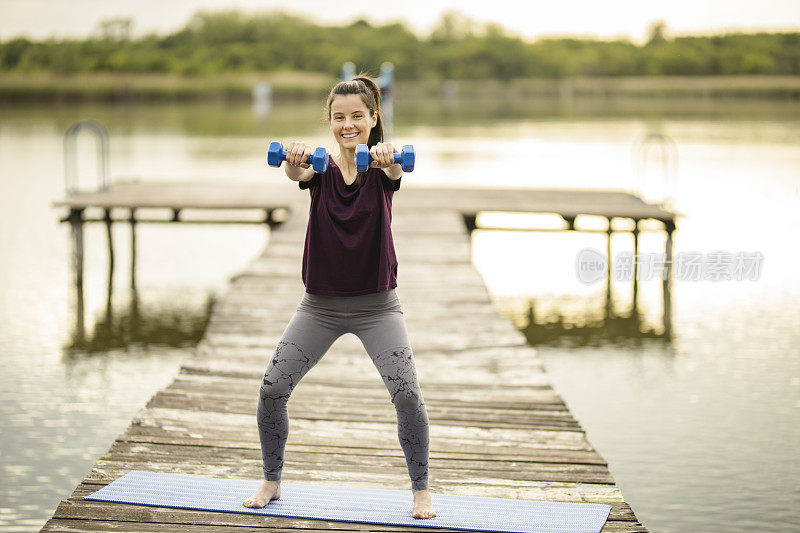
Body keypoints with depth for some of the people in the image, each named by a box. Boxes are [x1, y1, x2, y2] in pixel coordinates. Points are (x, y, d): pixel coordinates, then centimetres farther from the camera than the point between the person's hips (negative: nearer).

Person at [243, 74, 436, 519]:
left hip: (376, 305, -2)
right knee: (272, 390, -4)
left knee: (408, 394, -15)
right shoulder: (321, 166, 0)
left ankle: (421, 490, 5)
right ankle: (272, 482, 19)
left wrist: (387, 160, -54)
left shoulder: (382, 166, -3)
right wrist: (293, 160, -49)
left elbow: (396, 171, -29)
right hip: (321, 304, 2)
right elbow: (297, 172, -24)